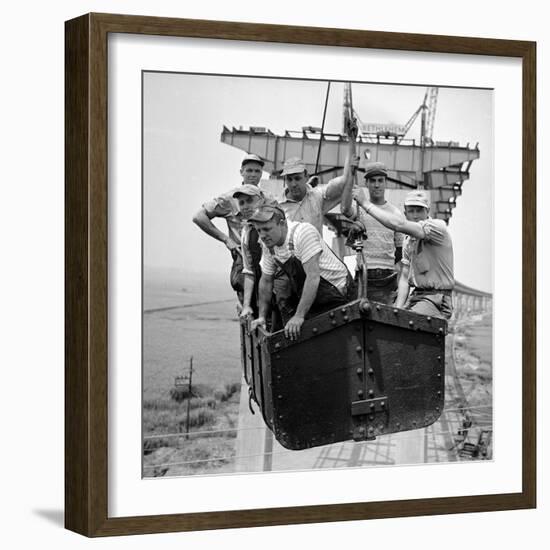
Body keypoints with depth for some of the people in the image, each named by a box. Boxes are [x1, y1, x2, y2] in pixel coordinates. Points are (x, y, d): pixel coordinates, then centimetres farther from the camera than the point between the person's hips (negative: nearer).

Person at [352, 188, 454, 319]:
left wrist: (366, 204, -20)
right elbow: (404, 278, 13)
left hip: (436, 299, -8)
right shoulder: (408, 241, 15)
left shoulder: (438, 226, -12)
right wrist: (398, 308, -4)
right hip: (415, 296, 8)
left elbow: (399, 225, -25)